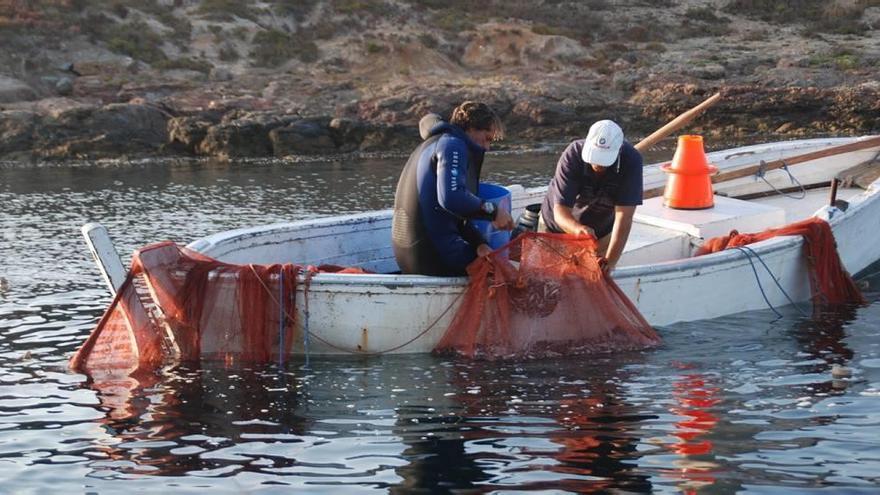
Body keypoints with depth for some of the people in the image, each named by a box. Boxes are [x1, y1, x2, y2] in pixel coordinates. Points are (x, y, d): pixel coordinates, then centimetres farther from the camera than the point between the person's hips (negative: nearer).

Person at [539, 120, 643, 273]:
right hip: (558, 226, -1)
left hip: (601, 230, 1)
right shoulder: (573, 155, -34)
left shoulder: (631, 161, -32)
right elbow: (560, 210, -36)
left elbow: (624, 216, -34)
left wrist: (610, 261, -44)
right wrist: (577, 228, -59)